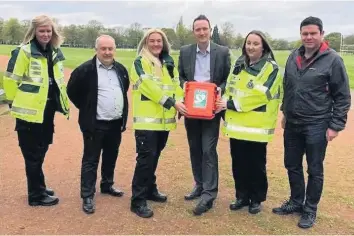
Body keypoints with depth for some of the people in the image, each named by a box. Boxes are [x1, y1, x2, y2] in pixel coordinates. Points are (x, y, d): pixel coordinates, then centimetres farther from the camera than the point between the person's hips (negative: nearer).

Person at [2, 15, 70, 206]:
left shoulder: (55, 53, 10)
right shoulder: (24, 51, -12)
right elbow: (10, 79, -11)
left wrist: (63, 102, 18)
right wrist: (16, 103, -4)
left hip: (47, 111, 7)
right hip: (30, 112, -7)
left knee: (40, 151, 18)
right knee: (33, 154, 2)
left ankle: (38, 188, 34)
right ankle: (36, 195, 15)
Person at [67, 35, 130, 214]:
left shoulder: (121, 69, 7)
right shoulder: (85, 69, -11)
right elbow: (72, 91, -3)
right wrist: (87, 109, 0)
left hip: (116, 123, 6)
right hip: (95, 124, -5)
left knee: (111, 157, 17)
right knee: (91, 160, 1)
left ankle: (107, 185, 36)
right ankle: (87, 196, 10)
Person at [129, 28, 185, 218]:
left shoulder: (169, 63, 16)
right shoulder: (140, 62, -6)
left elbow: (176, 85, 11)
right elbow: (150, 86, -18)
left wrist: (180, 102, -10)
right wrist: (172, 103, -22)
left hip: (164, 119, 7)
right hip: (147, 119, -6)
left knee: (154, 156, 17)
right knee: (146, 158, -8)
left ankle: (150, 189, 33)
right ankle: (138, 200, 1)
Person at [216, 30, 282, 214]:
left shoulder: (271, 68, -8)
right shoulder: (239, 64, 10)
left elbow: (259, 95, -18)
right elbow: (230, 88, 13)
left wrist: (231, 104, -16)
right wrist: (225, 103, -8)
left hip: (257, 126, -5)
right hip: (237, 124, 5)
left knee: (256, 164, 7)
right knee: (238, 163, 12)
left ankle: (256, 199, 26)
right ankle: (242, 196, 30)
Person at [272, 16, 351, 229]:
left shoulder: (332, 60, -10)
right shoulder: (293, 57, 6)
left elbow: (343, 96, -8)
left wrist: (336, 125, -11)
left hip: (317, 126, -5)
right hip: (292, 124, 5)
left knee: (314, 170, 8)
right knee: (292, 165, 15)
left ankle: (310, 209, 25)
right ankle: (296, 202, 34)